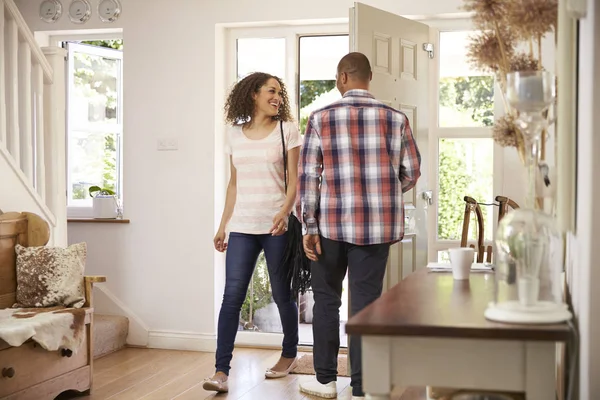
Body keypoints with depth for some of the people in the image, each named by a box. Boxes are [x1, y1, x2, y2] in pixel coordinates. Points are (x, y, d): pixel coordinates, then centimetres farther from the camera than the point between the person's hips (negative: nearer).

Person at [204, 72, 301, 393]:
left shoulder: (287, 131, 2)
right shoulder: (235, 134, 12)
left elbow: (294, 180, -4)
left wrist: (284, 212, -21)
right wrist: (223, 225, 14)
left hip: (277, 225, -2)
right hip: (242, 227, 2)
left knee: (282, 294, 7)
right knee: (232, 296, -6)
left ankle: (289, 354, 29)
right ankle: (221, 371, -5)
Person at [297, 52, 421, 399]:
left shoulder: (321, 118, -2)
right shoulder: (396, 119, 1)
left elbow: (308, 176, -5)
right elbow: (412, 173, 8)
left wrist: (309, 227, 0)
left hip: (332, 223, -1)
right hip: (378, 225, 1)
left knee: (326, 299, 15)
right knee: (366, 303, 5)